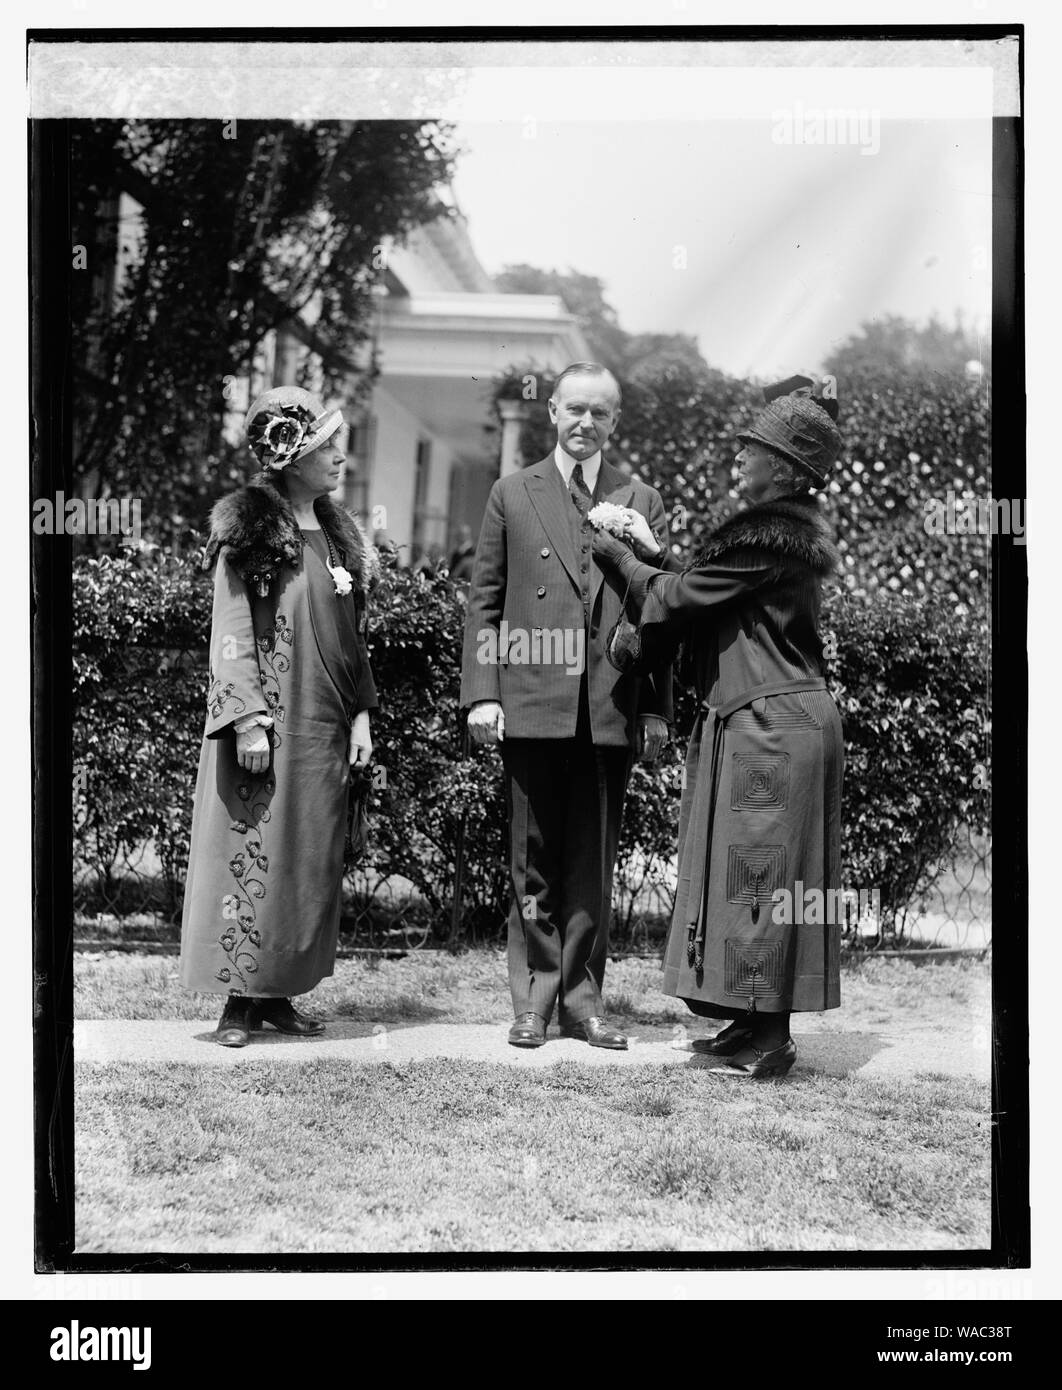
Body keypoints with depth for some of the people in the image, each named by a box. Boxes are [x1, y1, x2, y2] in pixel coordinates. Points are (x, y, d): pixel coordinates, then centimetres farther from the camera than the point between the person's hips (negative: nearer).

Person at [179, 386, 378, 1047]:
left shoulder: (338, 532, 13)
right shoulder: (248, 531, -6)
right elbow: (232, 632, -10)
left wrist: (361, 712, 9)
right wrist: (248, 719, -17)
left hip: (324, 726, 7)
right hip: (267, 723, -7)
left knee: (311, 860, 8)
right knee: (252, 853, -3)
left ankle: (279, 992, 17)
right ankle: (240, 999, 6)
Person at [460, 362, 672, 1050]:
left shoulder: (643, 502, 11)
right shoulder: (512, 494, 10)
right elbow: (484, 601, 8)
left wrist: (657, 708, 3)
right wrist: (481, 692, -2)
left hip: (612, 708, 1)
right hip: (532, 702, -1)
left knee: (594, 864, 6)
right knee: (534, 862, 5)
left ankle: (582, 998, 14)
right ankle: (535, 1000, 13)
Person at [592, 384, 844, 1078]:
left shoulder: (767, 531, -17)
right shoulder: (797, 527, 16)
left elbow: (682, 597, -12)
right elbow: (714, 589, 18)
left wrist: (622, 557, 4)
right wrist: (657, 553, 14)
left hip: (766, 724, -10)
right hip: (785, 716, 10)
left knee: (756, 871, -4)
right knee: (762, 877, 13)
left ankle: (768, 1039, 3)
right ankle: (760, 1025, 21)